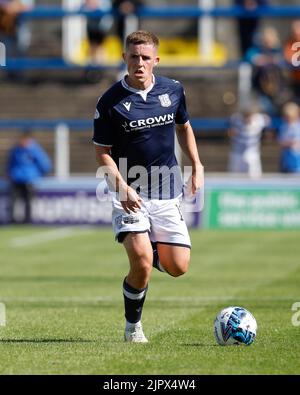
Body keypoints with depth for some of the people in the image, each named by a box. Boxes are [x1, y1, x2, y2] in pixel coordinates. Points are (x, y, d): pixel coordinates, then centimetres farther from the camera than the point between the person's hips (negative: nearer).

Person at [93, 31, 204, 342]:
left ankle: (154, 251, 34)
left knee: (178, 267, -2)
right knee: (141, 262, -21)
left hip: (167, 193, 4)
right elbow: (102, 152, -4)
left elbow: (183, 127, 21)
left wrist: (197, 167, 11)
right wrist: (122, 187, -18)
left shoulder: (173, 90, 3)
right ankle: (133, 326, 2)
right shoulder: (111, 101, -9)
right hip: (129, 194, -4)